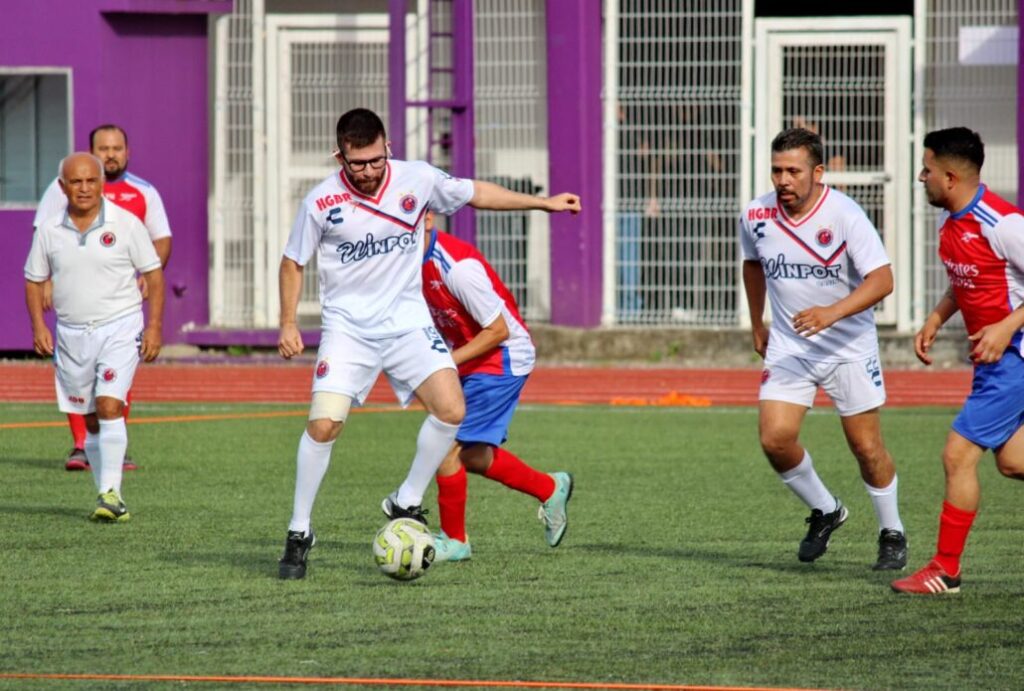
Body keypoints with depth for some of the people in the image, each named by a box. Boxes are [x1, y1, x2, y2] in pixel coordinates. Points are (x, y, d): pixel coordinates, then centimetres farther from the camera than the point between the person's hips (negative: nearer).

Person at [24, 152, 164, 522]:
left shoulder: (125, 224, -5)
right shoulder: (49, 230, 3)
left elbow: (154, 274, 0)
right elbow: (34, 280, 12)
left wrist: (154, 327, -8)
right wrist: (38, 326, -1)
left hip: (119, 328, -4)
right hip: (71, 335, 4)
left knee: (109, 406, -18)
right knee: (91, 421, 8)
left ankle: (111, 493, -18)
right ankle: (108, 497, 16)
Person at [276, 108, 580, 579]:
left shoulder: (416, 180, -5)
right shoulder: (321, 202, -10)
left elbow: (475, 193, 12)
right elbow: (293, 262, 4)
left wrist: (544, 203, 15)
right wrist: (288, 323, -4)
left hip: (407, 322, 2)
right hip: (348, 328, -2)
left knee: (450, 409, -18)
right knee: (323, 424, -17)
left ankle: (406, 503, 3)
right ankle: (299, 534, 0)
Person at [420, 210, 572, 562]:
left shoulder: (456, 266, -28)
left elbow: (497, 330, -22)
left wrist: (446, 362, -21)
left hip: (503, 359, -9)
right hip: (471, 362, 9)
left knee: (448, 446, -12)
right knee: (472, 455, 14)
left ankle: (454, 540, 4)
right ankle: (551, 489, 35)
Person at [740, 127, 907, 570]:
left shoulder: (843, 214, -19)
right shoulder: (756, 216, -5)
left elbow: (882, 280, -22)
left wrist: (832, 313, -35)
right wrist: (757, 326, 22)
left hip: (849, 347, -3)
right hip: (787, 348, 3)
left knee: (866, 448, 0)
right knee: (775, 438, -12)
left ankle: (892, 533, 24)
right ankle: (825, 512, 14)